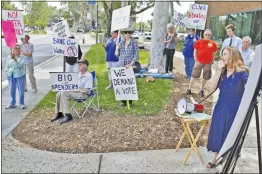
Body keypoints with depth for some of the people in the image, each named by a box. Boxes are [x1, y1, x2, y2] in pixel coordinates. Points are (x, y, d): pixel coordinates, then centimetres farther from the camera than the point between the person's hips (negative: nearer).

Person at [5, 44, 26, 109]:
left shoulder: (22, 57, -5)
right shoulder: (9, 57, 3)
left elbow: (20, 65, -19)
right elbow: (6, 67, 9)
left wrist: (15, 59, -28)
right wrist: (8, 73, 0)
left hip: (20, 76, -3)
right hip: (11, 76, 3)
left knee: (21, 90, 3)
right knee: (12, 91, 11)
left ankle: (22, 104, 18)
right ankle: (12, 104, 24)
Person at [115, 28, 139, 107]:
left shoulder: (134, 43, -2)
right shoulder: (121, 42, 11)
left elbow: (136, 55, -5)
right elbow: (117, 54, 14)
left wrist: (131, 64, -15)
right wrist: (117, 47, -2)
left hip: (130, 66, -4)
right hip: (121, 65, 4)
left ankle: (130, 101, 8)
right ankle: (123, 101, 13)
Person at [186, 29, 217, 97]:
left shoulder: (213, 44, 1)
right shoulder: (198, 42, -2)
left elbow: (214, 54, 9)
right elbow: (195, 52, 2)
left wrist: (211, 62, 1)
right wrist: (196, 61, -4)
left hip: (208, 63, 1)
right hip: (199, 62, -1)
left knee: (205, 77, 8)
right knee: (194, 75, 2)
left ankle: (201, 90, 23)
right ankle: (189, 89, 12)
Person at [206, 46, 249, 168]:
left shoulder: (242, 72, -12)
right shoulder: (223, 72, 5)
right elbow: (212, 87, -5)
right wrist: (219, 70, -11)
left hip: (234, 111, -5)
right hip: (220, 109, 5)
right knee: (217, 134, 12)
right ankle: (215, 159, 27)